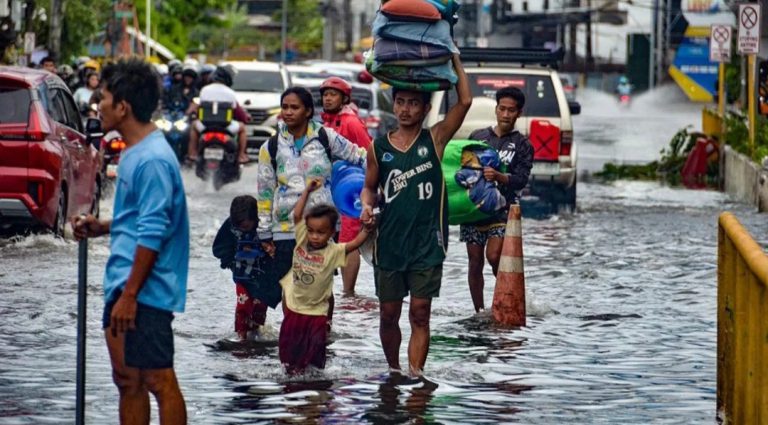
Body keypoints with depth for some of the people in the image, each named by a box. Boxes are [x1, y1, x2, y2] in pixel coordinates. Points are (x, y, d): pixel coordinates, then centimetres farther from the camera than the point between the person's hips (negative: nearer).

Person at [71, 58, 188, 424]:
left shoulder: (152, 160, -17)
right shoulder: (133, 153, 14)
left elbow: (152, 233, -21)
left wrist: (129, 295, -22)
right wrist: (102, 227, 11)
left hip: (144, 291, -11)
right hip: (123, 286, 11)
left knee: (158, 381, -6)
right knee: (127, 380, 15)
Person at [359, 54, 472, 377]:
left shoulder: (434, 139, 0)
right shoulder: (378, 148, 5)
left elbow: (465, 101, -8)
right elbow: (370, 186, 17)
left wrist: (453, 59, -5)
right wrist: (367, 205, -5)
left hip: (426, 243, -2)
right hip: (389, 242, 2)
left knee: (420, 314, -4)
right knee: (388, 314, 9)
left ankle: (415, 376, -5)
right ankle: (393, 372, 26)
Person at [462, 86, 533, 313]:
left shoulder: (522, 145, 5)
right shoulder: (478, 136, 14)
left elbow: (521, 180, -5)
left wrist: (498, 176, -23)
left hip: (501, 209, -3)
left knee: (494, 256, -19)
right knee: (475, 261, 3)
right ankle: (479, 312, 12)